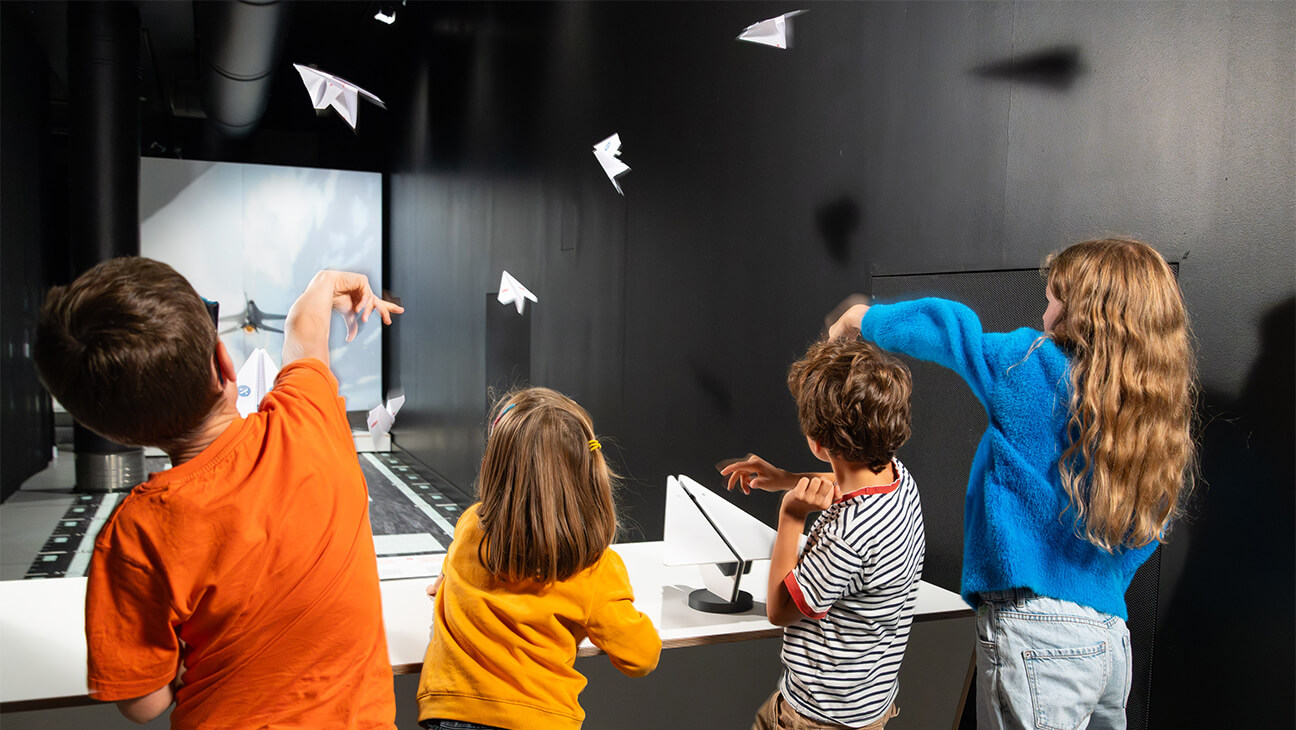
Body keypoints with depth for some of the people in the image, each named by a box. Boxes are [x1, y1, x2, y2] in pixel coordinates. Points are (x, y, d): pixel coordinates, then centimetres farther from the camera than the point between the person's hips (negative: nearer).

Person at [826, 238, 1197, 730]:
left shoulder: (1043, 371, -14)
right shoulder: (1162, 412, 6)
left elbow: (948, 327, -7)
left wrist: (860, 319, 7)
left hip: (1036, 635, -7)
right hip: (1110, 634, 7)